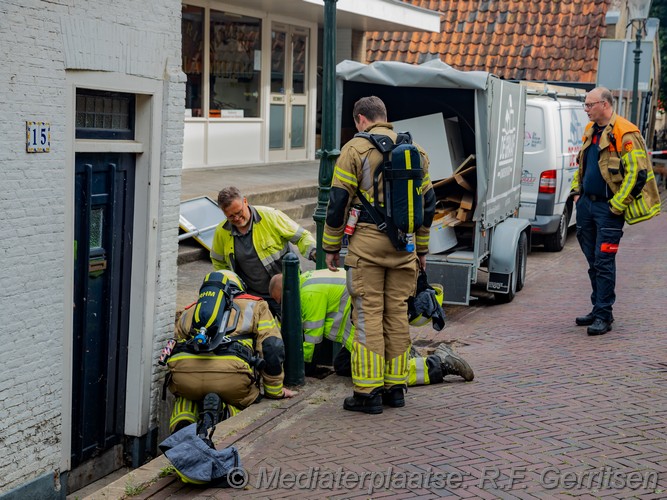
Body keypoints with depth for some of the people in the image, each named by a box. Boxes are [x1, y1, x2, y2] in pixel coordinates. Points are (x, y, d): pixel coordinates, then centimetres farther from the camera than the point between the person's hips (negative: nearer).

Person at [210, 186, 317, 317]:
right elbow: (218, 261, 17)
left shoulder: (270, 216, -12)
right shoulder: (221, 232, -1)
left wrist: (314, 252, -25)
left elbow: (301, 236, -7)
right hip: (252, 296, 3)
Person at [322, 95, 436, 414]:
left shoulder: (356, 149, -4)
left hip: (367, 242, -5)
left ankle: (368, 392, -2)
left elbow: (338, 202, -6)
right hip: (403, 245, 5)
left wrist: (331, 247, 2)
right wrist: (421, 249, 25)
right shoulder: (415, 151, 13)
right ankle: (395, 387, 16)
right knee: (397, 313, 11)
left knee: (368, 316, -3)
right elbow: (428, 202, 18)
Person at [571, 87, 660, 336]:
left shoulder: (625, 133, -14)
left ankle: (603, 316, -1)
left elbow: (637, 173, -17)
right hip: (586, 204, 8)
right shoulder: (591, 131, 12)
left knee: (603, 261, -7)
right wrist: (577, 192, 16)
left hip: (608, 208, -8)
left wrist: (617, 206, -16)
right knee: (593, 261, 13)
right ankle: (598, 309, 23)